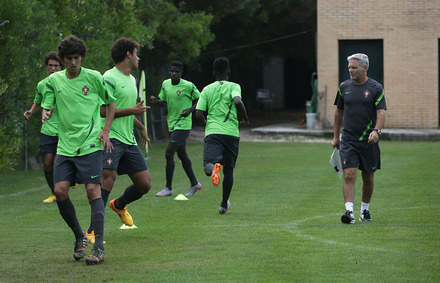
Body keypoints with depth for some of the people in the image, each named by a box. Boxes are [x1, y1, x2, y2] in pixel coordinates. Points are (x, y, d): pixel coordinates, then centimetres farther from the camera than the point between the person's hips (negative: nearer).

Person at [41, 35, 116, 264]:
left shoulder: (93, 77, 0)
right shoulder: (54, 80, 7)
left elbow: (110, 103, 10)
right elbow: (46, 107, 10)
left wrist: (105, 131, 0)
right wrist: (45, 115, -15)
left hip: (90, 144, -4)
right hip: (65, 146, 4)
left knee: (93, 190, -12)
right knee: (60, 191, -6)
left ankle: (98, 246, -12)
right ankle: (79, 237, 14)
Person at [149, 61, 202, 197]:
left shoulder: (188, 86, -12)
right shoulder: (165, 84, 6)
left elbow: (199, 100, 0)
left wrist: (190, 110, -15)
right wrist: (156, 101, -6)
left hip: (183, 125, -7)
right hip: (172, 125, 7)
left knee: (169, 154, -12)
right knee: (182, 155, 15)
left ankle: (168, 188, -3)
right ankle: (194, 184, 29)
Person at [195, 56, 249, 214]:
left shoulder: (207, 90, 12)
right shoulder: (233, 87, 6)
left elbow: (198, 114, 6)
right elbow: (237, 101, -16)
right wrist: (245, 119, 0)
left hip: (212, 132, 0)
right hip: (231, 133, 0)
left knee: (208, 166, -16)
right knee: (228, 170, 17)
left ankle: (214, 166, -54)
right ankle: (224, 204, 24)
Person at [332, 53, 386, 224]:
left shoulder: (376, 88, -3)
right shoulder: (344, 87, 7)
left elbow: (381, 112, -10)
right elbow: (339, 111, 16)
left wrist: (376, 130, -27)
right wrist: (336, 136, 16)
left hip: (369, 140, -1)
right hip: (348, 140, 1)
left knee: (368, 177, 8)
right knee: (349, 175, -13)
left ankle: (365, 209, 25)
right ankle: (349, 211, -19)